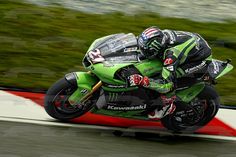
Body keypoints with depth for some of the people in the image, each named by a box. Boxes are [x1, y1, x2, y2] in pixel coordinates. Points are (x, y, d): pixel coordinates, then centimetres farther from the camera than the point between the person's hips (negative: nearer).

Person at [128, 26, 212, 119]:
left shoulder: (171, 54, -36)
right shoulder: (163, 34, -15)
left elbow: (166, 85, -38)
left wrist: (142, 81, -40)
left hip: (202, 58, -9)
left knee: (170, 75, -22)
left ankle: (168, 105, -3)